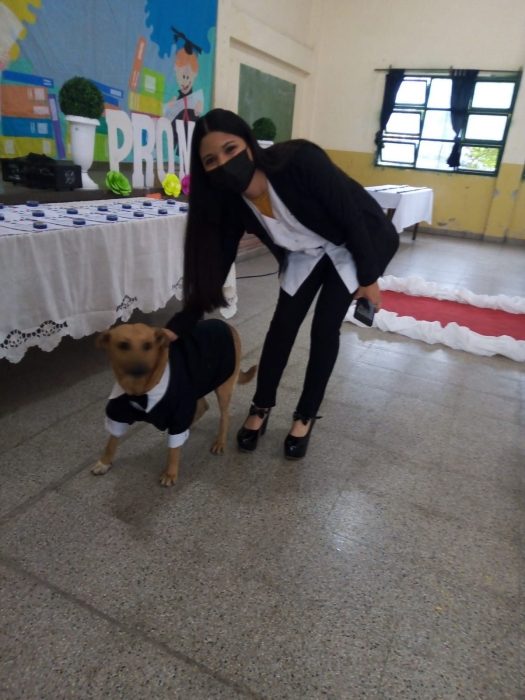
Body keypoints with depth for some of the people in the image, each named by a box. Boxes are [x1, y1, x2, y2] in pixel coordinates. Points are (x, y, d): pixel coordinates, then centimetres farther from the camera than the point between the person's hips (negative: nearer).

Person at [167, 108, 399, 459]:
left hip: (353, 245, -4)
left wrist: (368, 277, -19)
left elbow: (352, 213, -27)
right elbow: (215, 268, -16)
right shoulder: (232, 204, -21)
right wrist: (174, 329, -21)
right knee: (283, 324, -1)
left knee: (325, 329, -5)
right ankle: (261, 408, 19)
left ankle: (306, 417, 13)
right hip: (305, 254, 4)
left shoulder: (300, 161, -37)